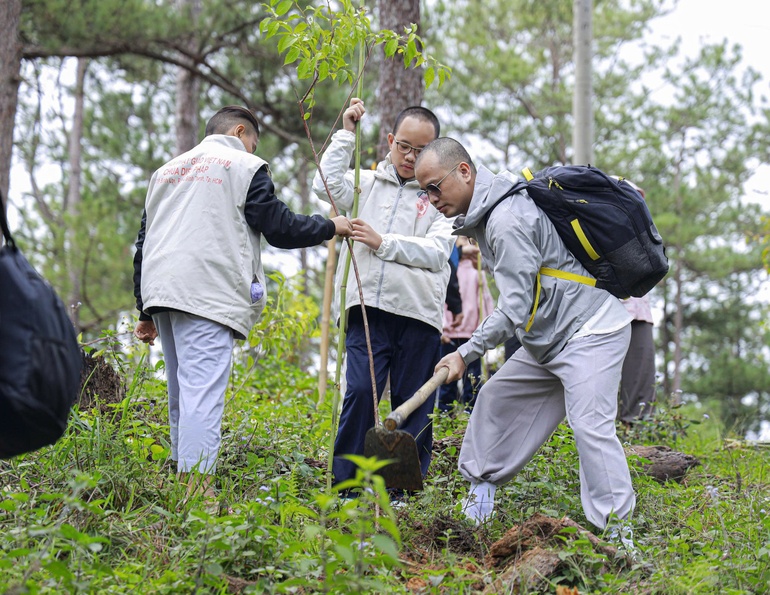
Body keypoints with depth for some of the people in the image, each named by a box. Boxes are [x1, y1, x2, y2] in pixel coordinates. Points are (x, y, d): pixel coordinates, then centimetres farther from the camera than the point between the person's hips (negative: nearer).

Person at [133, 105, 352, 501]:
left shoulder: (166, 171, 27)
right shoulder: (245, 167, 6)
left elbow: (144, 244, 24)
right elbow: (280, 228, 2)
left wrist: (145, 310, 26)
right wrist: (331, 227, 18)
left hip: (160, 291, 7)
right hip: (207, 297, -7)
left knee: (182, 394, 14)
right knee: (202, 394, -14)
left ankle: (181, 481, 14)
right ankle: (196, 490, -21)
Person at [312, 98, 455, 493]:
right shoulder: (368, 183, 17)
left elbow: (437, 253, -2)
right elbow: (326, 185, -1)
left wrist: (382, 242, -9)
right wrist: (345, 134, 2)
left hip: (418, 313, 0)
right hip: (368, 309, 0)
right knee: (360, 392, -13)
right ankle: (345, 486, -5)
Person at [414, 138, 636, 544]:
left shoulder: (508, 221, -23)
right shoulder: (486, 212, 9)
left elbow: (514, 309, -25)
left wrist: (466, 354, -19)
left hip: (591, 331, -11)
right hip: (549, 336, 11)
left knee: (590, 425, -19)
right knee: (497, 398, 13)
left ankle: (616, 532, -18)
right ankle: (481, 492, 24)